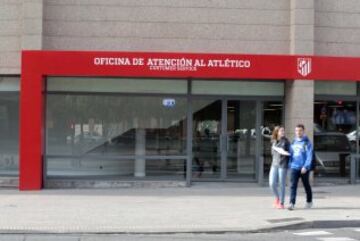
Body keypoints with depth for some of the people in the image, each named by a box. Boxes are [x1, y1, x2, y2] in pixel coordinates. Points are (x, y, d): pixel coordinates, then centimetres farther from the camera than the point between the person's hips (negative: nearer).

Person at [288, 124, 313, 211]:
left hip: (304, 168, -4)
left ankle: (309, 201, 29)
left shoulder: (307, 142, -7)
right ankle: (292, 203, -12)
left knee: (306, 185, 11)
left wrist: (305, 167, -21)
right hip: (294, 167, 4)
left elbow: (309, 156, -13)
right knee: (293, 185, -8)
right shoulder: (293, 142, 10)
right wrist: (290, 165, 11)